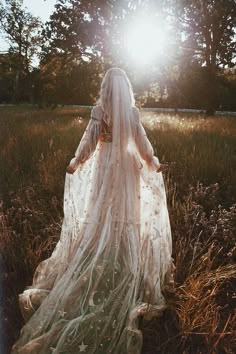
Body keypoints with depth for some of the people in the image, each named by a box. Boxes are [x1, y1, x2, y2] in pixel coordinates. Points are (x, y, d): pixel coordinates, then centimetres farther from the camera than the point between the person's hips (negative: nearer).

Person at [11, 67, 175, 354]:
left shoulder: (99, 109, -8)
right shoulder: (133, 111, -3)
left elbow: (89, 139, -12)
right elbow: (142, 142, 0)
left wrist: (75, 163, -2)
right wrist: (154, 163, 13)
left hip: (105, 165, -1)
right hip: (128, 166, 2)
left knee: (102, 215, 11)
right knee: (127, 214, 12)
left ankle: (101, 264, 18)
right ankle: (126, 265, 20)